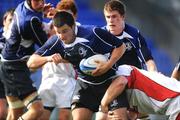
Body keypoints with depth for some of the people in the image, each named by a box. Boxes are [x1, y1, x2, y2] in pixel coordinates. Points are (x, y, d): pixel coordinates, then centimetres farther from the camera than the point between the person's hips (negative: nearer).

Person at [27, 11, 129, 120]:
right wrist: (49, 58, -32)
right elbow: (31, 62, -12)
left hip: (109, 82, -3)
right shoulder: (57, 42, -13)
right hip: (85, 84, 3)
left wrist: (108, 66, -26)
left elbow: (121, 46, -13)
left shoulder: (93, 33, -25)